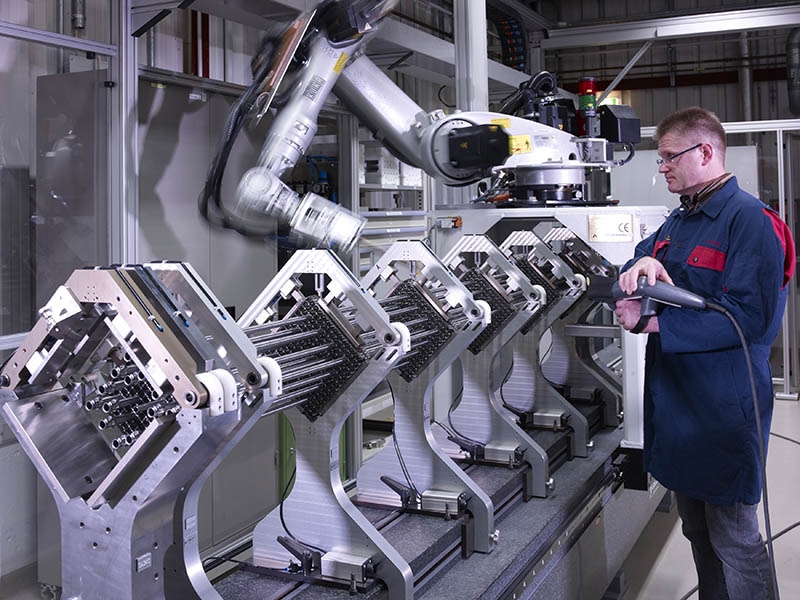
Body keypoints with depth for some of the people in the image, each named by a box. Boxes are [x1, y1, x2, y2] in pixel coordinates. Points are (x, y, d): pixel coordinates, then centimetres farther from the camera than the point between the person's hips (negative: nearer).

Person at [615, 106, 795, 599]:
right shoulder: (680, 220, 13)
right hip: (677, 402, 9)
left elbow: (749, 316, -23)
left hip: (723, 408, -8)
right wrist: (643, 263, -10)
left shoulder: (750, 219, -15)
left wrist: (653, 323, -22)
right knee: (698, 532, 21)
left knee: (735, 542, 2)